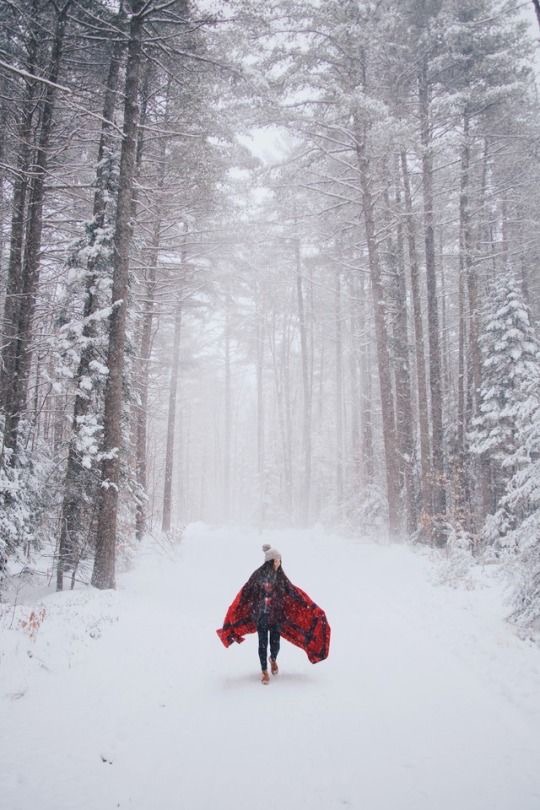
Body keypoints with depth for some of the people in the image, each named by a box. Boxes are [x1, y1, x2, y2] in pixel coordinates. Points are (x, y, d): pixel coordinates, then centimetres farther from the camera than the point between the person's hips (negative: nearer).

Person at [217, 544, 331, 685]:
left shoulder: (280, 576, -2)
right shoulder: (258, 575, -11)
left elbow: (293, 593, 3)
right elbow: (246, 594, -7)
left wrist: (310, 607, 2)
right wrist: (235, 613, -8)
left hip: (276, 615, 2)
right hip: (261, 615, -2)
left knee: (275, 643, 5)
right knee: (263, 644, 3)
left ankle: (273, 659, 39)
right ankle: (264, 671, 23)